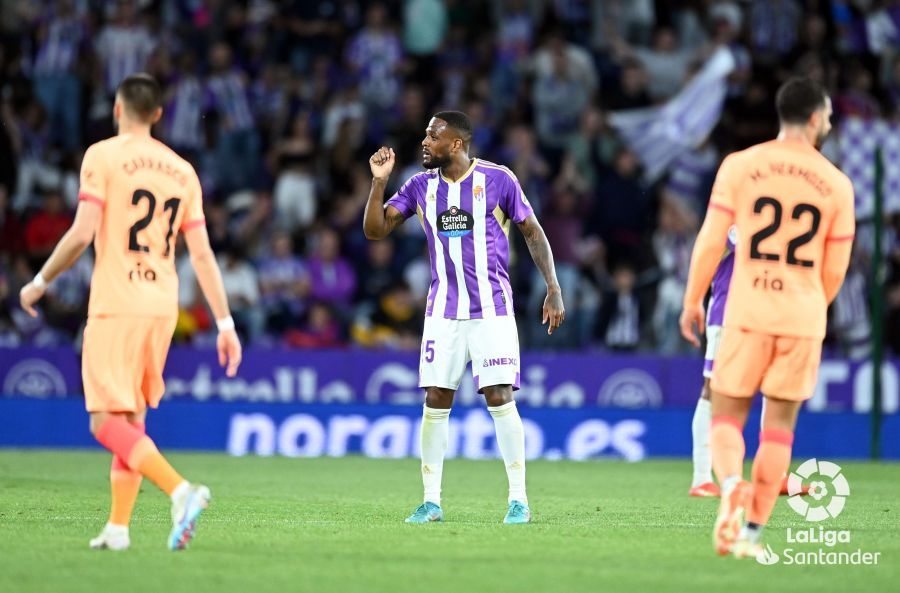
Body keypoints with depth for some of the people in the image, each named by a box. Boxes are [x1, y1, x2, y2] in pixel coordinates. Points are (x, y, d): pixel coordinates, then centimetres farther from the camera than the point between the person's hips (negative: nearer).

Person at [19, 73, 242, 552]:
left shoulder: (103, 156, -4)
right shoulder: (182, 170, 12)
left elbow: (82, 234, -12)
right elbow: (202, 253, 8)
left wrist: (40, 283, 2)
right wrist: (225, 323, 8)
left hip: (115, 305, -6)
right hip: (163, 308, 6)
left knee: (107, 421, -9)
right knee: (131, 418, 15)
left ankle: (180, 490, -28)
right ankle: (118, 526, 13)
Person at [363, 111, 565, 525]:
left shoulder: (497, 180, -5)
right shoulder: (420, 187, 5)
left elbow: (532, 232, 2)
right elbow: (374, 230, 4)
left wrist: (553, 288, -3)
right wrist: (379, 182, -10)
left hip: (492, 310, -3)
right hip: (443, 311, 3)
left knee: (499, 397, -9)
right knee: (435, 400, -1)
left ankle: (518, 499, -2)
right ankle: (431, 501, 6)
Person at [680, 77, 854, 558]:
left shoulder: (740, 166, -2)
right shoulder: (837, 184, 3)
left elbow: (711, 241, -3)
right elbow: (835, 270, 8)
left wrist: (692, 301, 9)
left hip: (748, 311, -1)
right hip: (803, 317, 1)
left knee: (726, 414, 8)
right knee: (779, 422, 8)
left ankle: (731, 485, -22)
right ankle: (752, 531, 5)